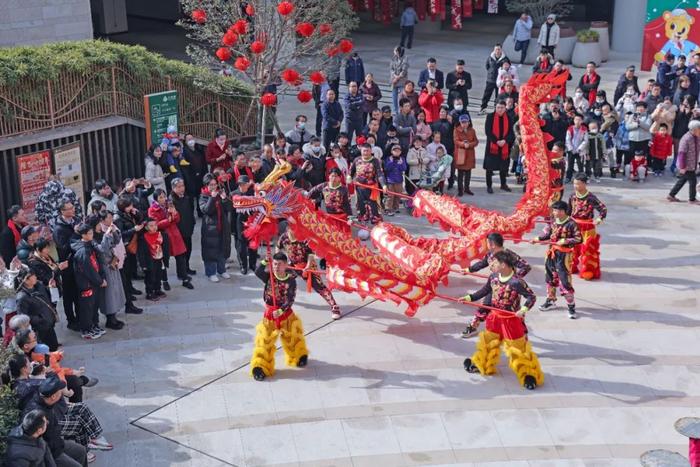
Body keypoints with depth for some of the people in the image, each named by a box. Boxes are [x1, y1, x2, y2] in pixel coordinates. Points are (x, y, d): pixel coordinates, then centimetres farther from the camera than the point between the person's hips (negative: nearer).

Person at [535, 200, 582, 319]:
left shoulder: (571, 224, -17)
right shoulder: (552, 221, 1)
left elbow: (578, 239, -14)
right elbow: (547, 234, 9)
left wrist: (564, 241, -21)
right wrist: (537, 239, -4)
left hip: (564, 255, -7)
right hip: (551, 252, 7)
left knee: (565, 280, -8)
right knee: (550, 278, 19)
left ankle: (571, 306, 2)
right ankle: (551, 301, 37)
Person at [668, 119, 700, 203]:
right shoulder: (686, 139, -22)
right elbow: (682, 153, -22)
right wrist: (682, 167, -21)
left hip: (692, 165, 9)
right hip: (687, 166, -9)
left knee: (682, 180, 17)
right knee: (693, 181, -2)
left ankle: (671, 195, 27)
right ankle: (692, 199, 12)